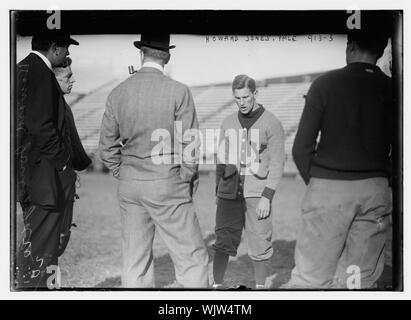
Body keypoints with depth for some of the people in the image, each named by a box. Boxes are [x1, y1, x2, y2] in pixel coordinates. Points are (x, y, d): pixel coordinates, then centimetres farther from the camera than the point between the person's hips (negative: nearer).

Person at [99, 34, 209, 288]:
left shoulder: (118, 93, 3)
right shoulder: (178, 92, -10)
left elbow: (107, 148, 7)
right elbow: (189, 146, -10)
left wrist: (124, 175, 16)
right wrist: (187, 182, 3)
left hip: (129, 186, 5)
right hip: (167, 185, -5)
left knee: (135, 262, 12)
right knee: (192, 258, 3)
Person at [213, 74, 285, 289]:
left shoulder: (271, 124, -1)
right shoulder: (228, 123, 12)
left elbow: (277, 163, -4)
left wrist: (267, 197, -12)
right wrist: (218, 192, 17)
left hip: (257, 193, -3)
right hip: (229, 192, 3)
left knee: (260, 245, 1)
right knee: (223, 243, 1)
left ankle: (260, 286, 16)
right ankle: (217, 285, 9)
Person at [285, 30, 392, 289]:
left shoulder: (326, 83, -3)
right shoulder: (390, 90, 5)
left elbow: (302, 148, -4)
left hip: (329, 187, -3)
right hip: (376, 189, 3)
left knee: (310, 278, -1)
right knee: (362, 281, 7)